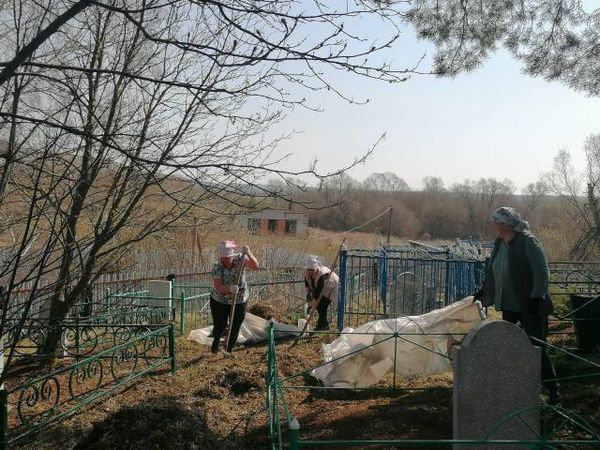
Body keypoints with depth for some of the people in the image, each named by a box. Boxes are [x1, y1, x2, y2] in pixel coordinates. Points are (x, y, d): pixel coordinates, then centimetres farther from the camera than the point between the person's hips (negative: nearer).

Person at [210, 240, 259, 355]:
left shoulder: (240, 259, -16)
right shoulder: (217, 267, -19)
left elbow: (255, 266, -28)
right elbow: (218, 287, -26)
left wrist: (248, 254, -43)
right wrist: (230, 288, -45)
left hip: (239, 301, 1)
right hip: (219, 301, -1)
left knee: (235, 328, 10)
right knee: (219, 327, 8)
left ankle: (229, 350, 34)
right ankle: (216, 341, 44)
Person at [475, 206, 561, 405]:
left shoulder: (528, 242, -16)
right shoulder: (499, 243, 7)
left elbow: (542, 272, -18)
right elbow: (493, 271, 19)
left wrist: (535, 298, -22)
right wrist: (483, 291, 23)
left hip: (530, 306, -8)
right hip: (509, 305, 8)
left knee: (536, 347, -1)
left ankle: (554, 392, 13)